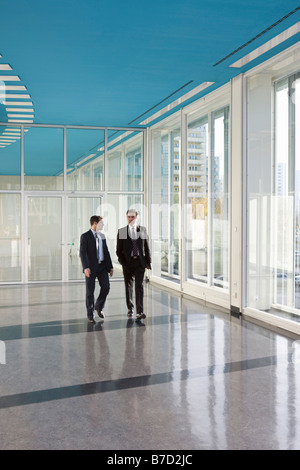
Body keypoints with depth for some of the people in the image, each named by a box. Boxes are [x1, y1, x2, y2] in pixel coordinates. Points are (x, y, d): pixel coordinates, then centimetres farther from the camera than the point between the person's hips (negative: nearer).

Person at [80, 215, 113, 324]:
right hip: (91, 267, -5)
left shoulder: (102, 236, 14)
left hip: (102, 266, 5)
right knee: (90, 291, 2)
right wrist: (85, 267, -23)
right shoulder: (85, 236, -5)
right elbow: (82, 253, -12)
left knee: (106, 287, -2)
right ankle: (90, 315, 14)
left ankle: (99, 307, 24)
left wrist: (110, 266, 11)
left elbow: (106, 252, 16)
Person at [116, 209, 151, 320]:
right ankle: (130, 309, 28)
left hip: (140, 262, -1)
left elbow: (147, 247, 7)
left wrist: (148, 262, 2)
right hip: (128, 262, 1)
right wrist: (122, 262, -8)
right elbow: (119, 249, 3)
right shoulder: (121, 231, 2)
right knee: (128, 286, 11)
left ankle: (140, 312, -12)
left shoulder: (143, 230, 5)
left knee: (139, 286, -9)